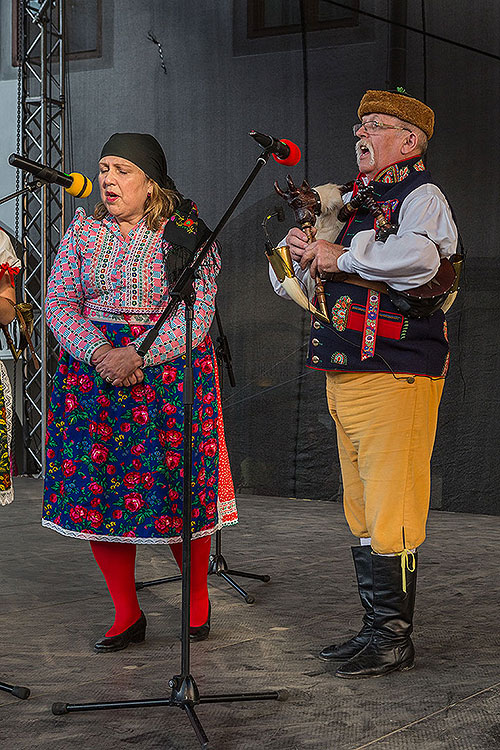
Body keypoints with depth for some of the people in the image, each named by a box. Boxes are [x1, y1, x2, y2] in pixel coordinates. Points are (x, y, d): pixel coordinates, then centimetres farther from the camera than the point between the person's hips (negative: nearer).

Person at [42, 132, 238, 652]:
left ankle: (198, 601, 22)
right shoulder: (83, 231, 9)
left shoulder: (186, 236, -2)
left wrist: (138, 356, -20)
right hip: (92, 370, 4)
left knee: (178, 491, -3)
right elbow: (59, 305, 3)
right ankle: (126, 616, 14)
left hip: (169, 371, -3)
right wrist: (101, 354, -14)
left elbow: (197, 316, -8)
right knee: (92, 491, 1)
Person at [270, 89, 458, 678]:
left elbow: (421, 255, -28)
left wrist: (342, 256, -16)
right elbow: (286, 280, 25)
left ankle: (393, 638, 1)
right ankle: (376, 629, 21)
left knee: (390, 511, -7)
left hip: (395, 371, -9)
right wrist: (300, 249, 2)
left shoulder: (421, 196, -3)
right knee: (362, 512, 12)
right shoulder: (351, 200, 22)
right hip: (344, 374, 9)